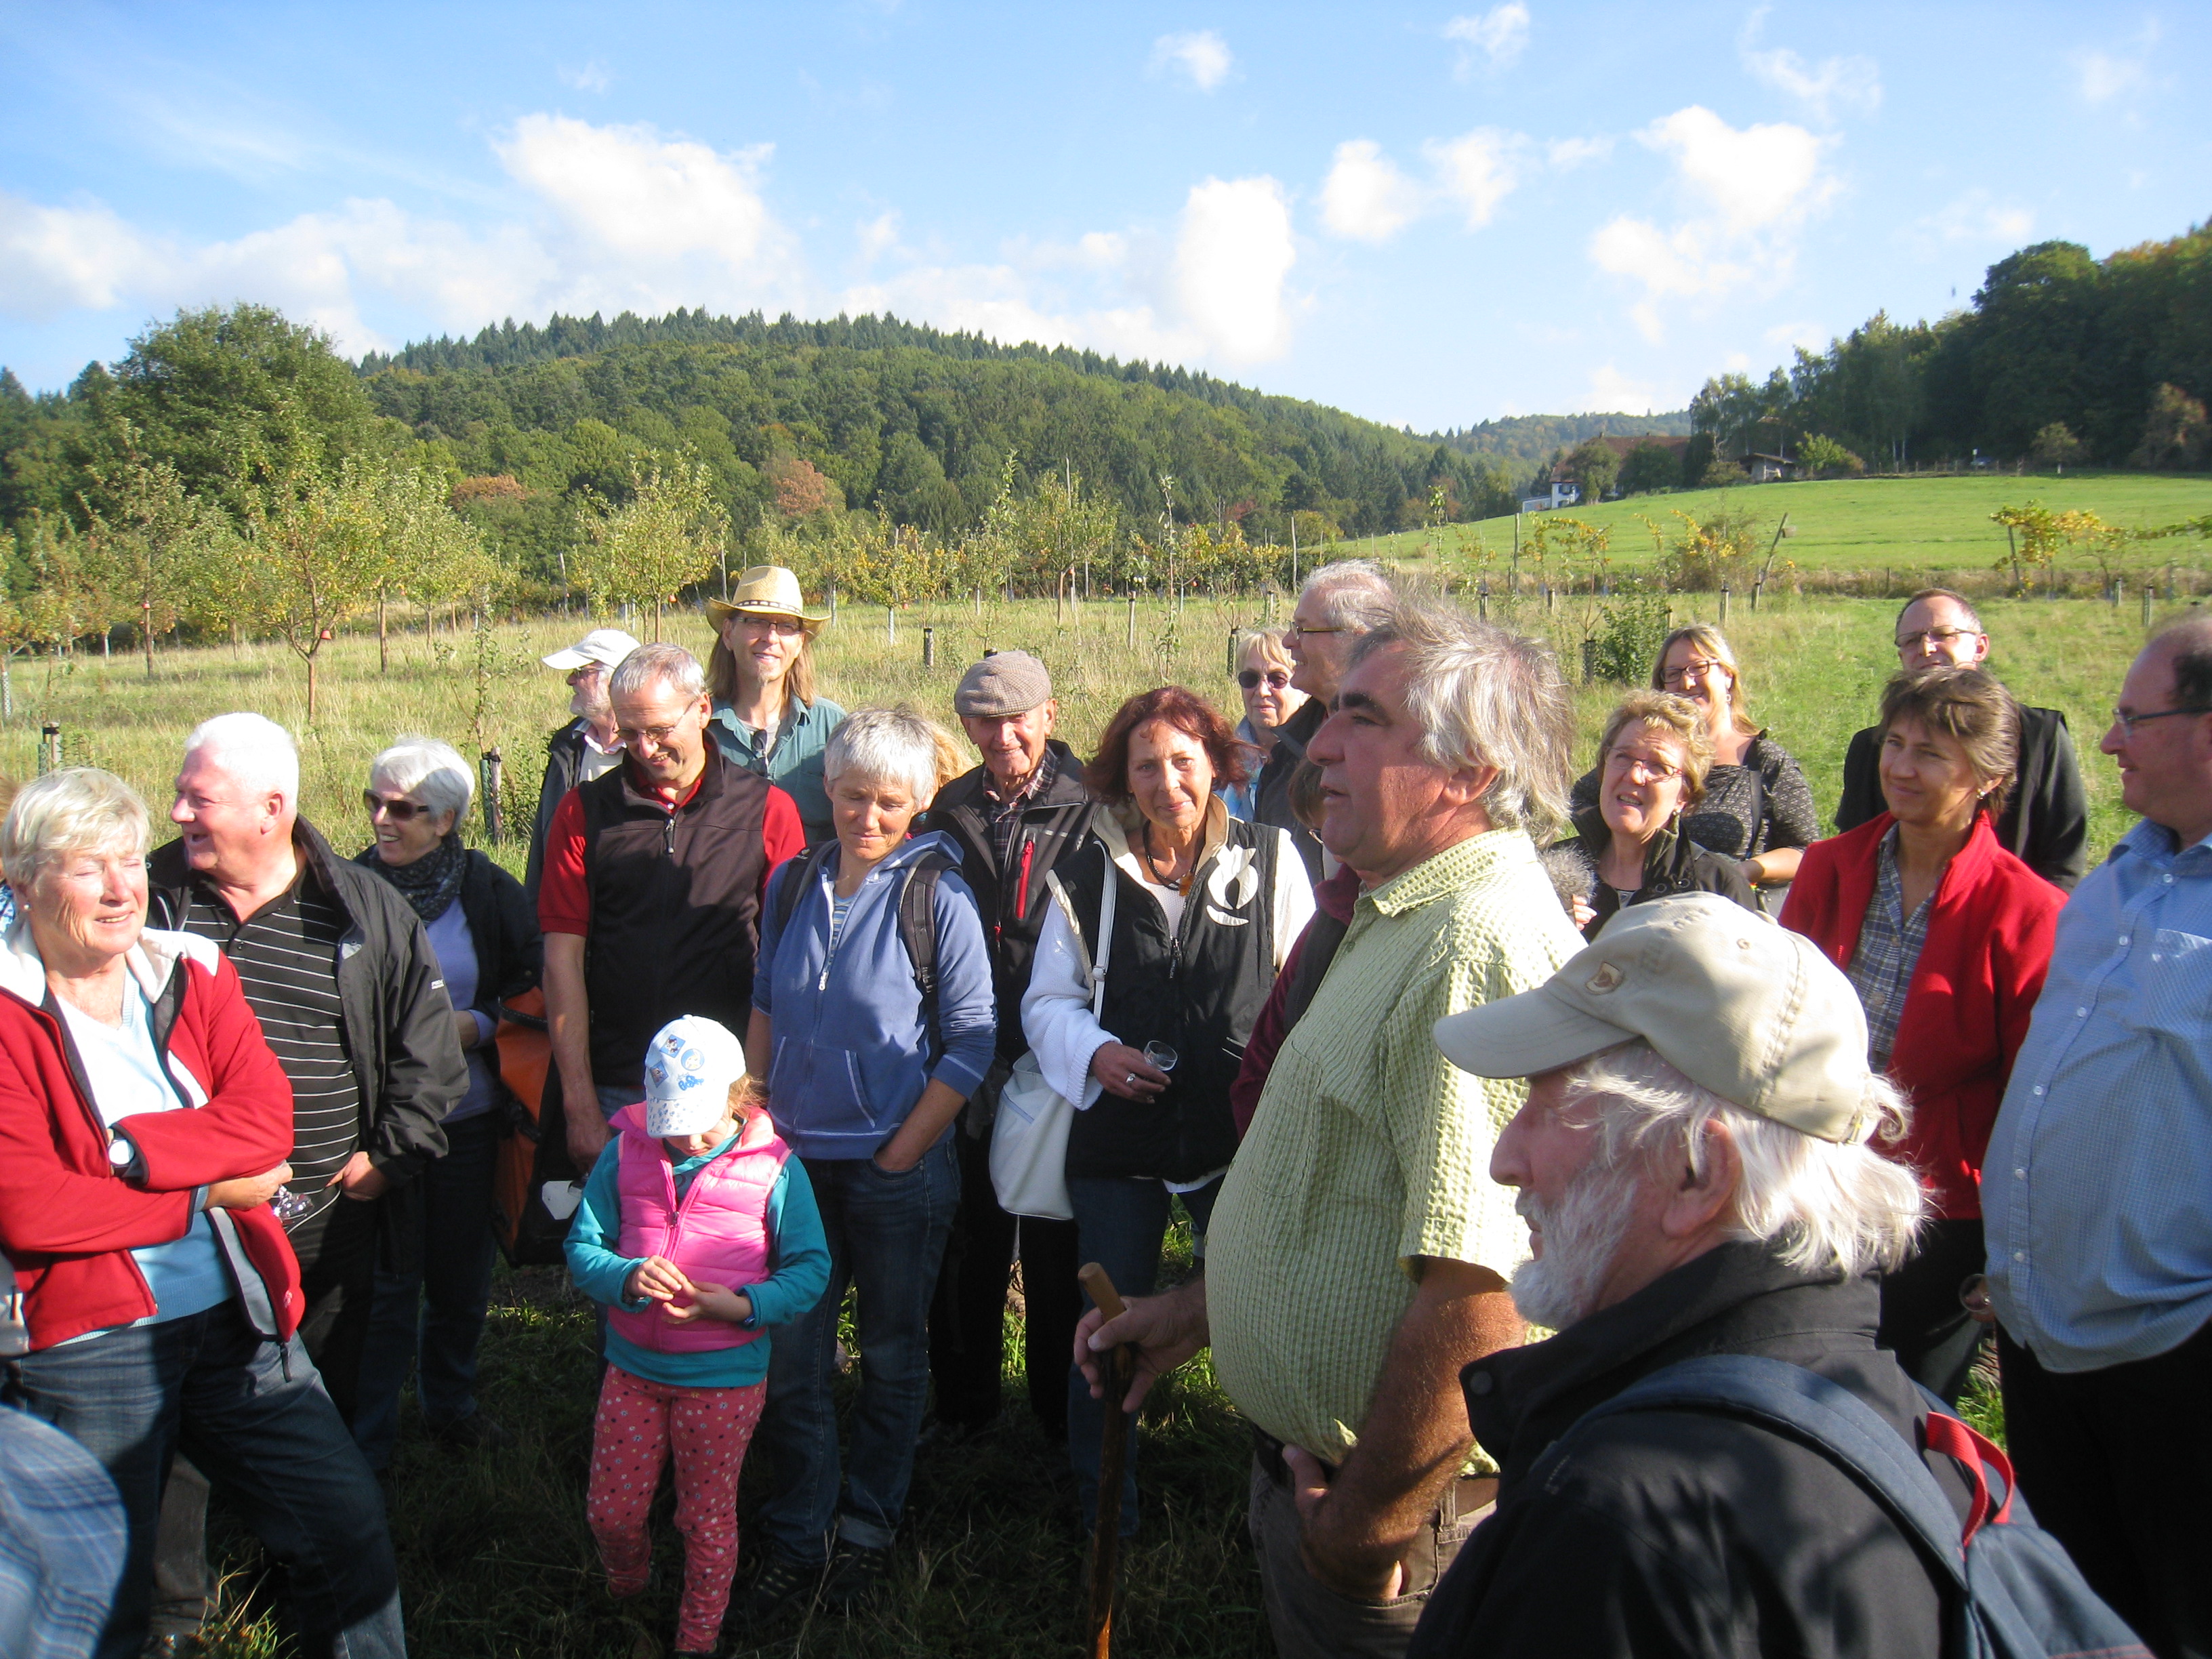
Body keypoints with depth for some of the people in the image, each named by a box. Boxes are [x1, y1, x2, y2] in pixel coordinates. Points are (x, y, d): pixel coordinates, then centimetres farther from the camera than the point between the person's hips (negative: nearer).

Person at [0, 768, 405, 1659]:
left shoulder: (197, 973, 5)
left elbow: (265, 1121, -7)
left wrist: (124, 1149, -18)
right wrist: (205, 1190, -13)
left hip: (237, 1321, 4)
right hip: (86, 1343, -3)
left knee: (350, 1531, 7)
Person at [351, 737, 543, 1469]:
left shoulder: (488, 889, -2)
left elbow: (535, 981, 1)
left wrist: (476, 1025, -12)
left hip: (470, 1117, 2)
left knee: (463, 1274, 14)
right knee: (388, 1280, 2)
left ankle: (451, 1403, 35)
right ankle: (368, 1435, 18)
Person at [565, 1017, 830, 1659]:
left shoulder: (773, 1166, -11)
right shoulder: (626, 1155, -4)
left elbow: (810, 1268, -8)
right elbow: (582, 1247, -2)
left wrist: (743, 1305, -24)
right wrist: (627, 1277, -23)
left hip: (725, 1378, -3)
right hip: (633, 1367, 3)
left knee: (707, 1518, 12)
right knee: (610, 1511, 12)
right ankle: (626, 1594, 46)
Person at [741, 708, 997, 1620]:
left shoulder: (939, 896, -11)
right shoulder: (793, 884, 2)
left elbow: (971, 1043, -10)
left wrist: (901, 1156, -11)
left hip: (898, 1169, -3)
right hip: (797, 1159, 4)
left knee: (891, 1357, 13)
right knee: (790, 1359, 9)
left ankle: (866, 1533, 31)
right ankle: (796, 1540, 25)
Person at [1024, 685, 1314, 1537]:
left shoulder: (1270, 857, 1)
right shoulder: (1091, 872, 4)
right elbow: (1047, 999, 7)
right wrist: (1095, 1050, -12)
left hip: (1243, 1132, -1)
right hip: (1118, 1136, 1)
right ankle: (1102, 1516, 34)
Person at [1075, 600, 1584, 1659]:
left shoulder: (1480, 949, -28)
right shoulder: (1405, 919, 8)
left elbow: (1475, 1303, -33)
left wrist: (1356, 1541, -22)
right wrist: (1199, 1309, 15)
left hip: (1391, 1514, -9)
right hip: (1315, 1463, 9)